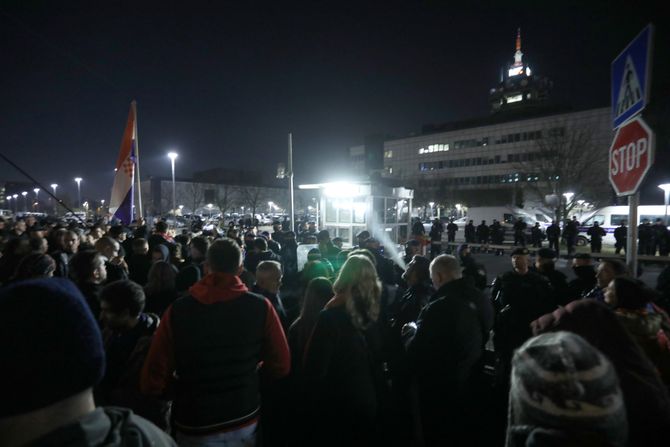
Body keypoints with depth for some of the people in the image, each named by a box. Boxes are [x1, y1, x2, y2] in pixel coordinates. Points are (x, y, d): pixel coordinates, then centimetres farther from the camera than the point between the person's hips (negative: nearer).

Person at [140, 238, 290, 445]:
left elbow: (151, 381, -12)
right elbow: (281, 366, -9)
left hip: (194, 427, -1)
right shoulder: (261, 307, -16)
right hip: (245, 420, 1)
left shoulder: (177, 310, -16)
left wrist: (184, 383, 8)